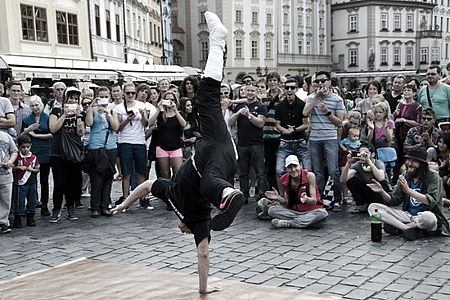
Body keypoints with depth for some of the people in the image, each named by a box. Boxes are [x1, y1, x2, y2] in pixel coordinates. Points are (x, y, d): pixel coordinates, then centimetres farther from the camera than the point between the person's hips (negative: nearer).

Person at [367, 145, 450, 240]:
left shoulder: (432, 176, -9)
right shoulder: (405, 175, 7)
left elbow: (431, 201, -23)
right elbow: (395, 200, 6)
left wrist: (409, 191, -33)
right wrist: (382, 192, -13)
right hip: (408, 215, 5)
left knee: (428, 217, -44)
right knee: (373, 207, -12)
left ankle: (397, 227, -17)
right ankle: (410, 228, -22)